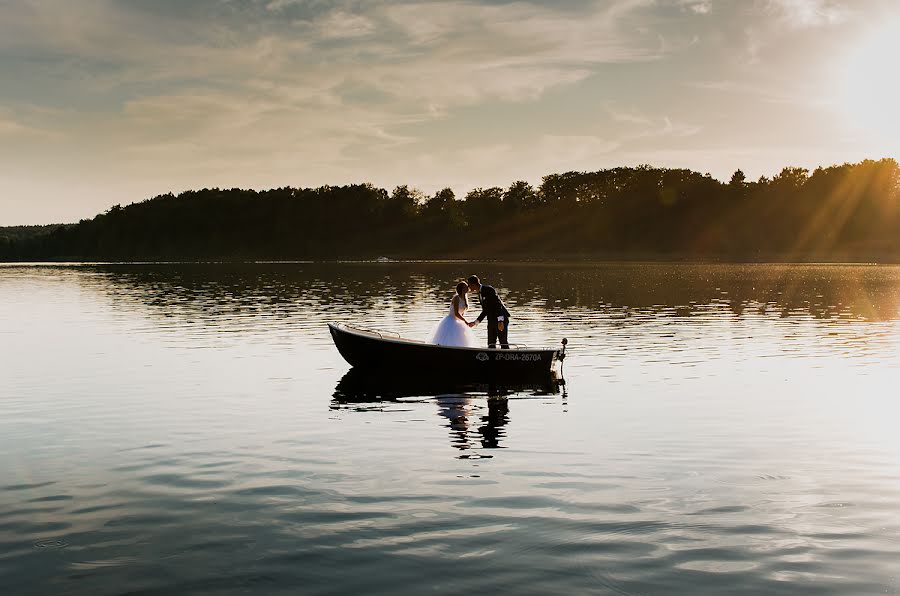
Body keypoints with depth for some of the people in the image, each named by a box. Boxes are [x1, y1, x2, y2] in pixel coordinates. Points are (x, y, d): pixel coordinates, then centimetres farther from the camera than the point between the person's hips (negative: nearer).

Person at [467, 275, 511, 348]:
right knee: (491, 344, 4)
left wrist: (500, 321, -28)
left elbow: (498, 304, -21)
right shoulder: (480, 293, 13)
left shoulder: (489, 290, -15)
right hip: (492, 320, 9)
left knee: (503, 342, -9)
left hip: (501, 318, -9)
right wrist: (475, 322, 16)